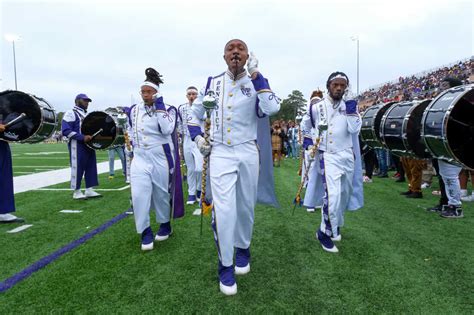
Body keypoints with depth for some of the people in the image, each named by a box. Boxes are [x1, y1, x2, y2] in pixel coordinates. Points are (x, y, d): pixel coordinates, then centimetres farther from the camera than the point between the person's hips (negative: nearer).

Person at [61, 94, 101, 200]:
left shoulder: (87, 114, 19)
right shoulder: (71, 113, -7)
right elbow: (65, 131, -17)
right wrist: (82, 137, -26)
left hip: (89, 145, 8)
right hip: (77, 145, -8)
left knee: (91, 167, 8)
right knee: (77, 168, -2)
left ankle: (89, 190, 14)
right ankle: (77, 192, 7)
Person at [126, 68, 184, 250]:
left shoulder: (167, 110, -3)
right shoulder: (134, 110, 9)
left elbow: (167, 129, -21)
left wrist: (159, 107, -18)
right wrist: (128, 148, 17)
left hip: (161, 157, -3)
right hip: (140, 158, 3)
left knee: (162, 193, 9)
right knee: (139, 194, -8)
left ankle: (165, 225, 31)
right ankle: (146, 231, 6)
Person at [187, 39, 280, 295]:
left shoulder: (256, 83, 1)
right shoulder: (213, 83, 6)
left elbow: (272, 108, -20)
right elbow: (195, 113, 18)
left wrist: (255, 74, -18)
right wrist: (197, 136, 3)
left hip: (248, 153, 0)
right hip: (220, 153, 0)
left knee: (246, 207, 12)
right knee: (223, 210, -8)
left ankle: (243, 249, 37)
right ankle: (225, 265, 10)